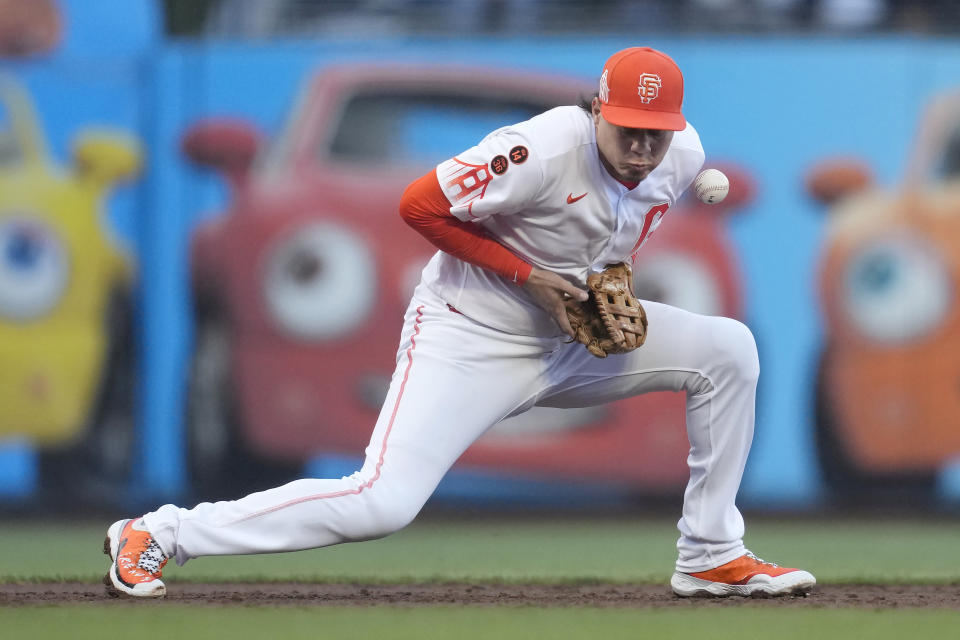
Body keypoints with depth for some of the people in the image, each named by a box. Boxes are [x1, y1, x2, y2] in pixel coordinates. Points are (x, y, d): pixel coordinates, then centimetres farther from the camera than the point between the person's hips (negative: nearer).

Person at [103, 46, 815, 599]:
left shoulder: (684, 157, -6)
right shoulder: (548, 150, -28)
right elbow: (419, 204, -22)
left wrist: (615, 272, 0)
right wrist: (529, 277, -21)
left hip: (571, 340, 7)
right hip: (469, 340, -7)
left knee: (728, 349, -5)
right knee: (383, 502, -21)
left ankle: (711, 558, 4)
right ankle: (156, 535, -11)